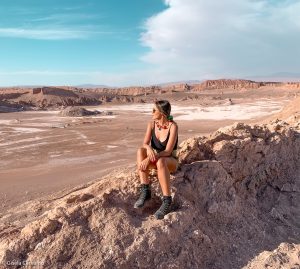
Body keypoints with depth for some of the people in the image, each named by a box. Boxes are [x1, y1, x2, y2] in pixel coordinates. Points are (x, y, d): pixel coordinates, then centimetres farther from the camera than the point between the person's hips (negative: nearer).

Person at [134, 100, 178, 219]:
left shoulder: (173, 126, -17)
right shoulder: (151, 124, -3)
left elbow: (168, 151, -24)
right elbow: (144, 144, -12)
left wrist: (148, 159, -35)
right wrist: (149, 148, -37)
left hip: (170, 161, -4)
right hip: (155, 160, 4)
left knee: (160, 161, -40)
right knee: (140, 151, -28)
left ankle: (167, 201, -33)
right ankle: (145, 191, -30)